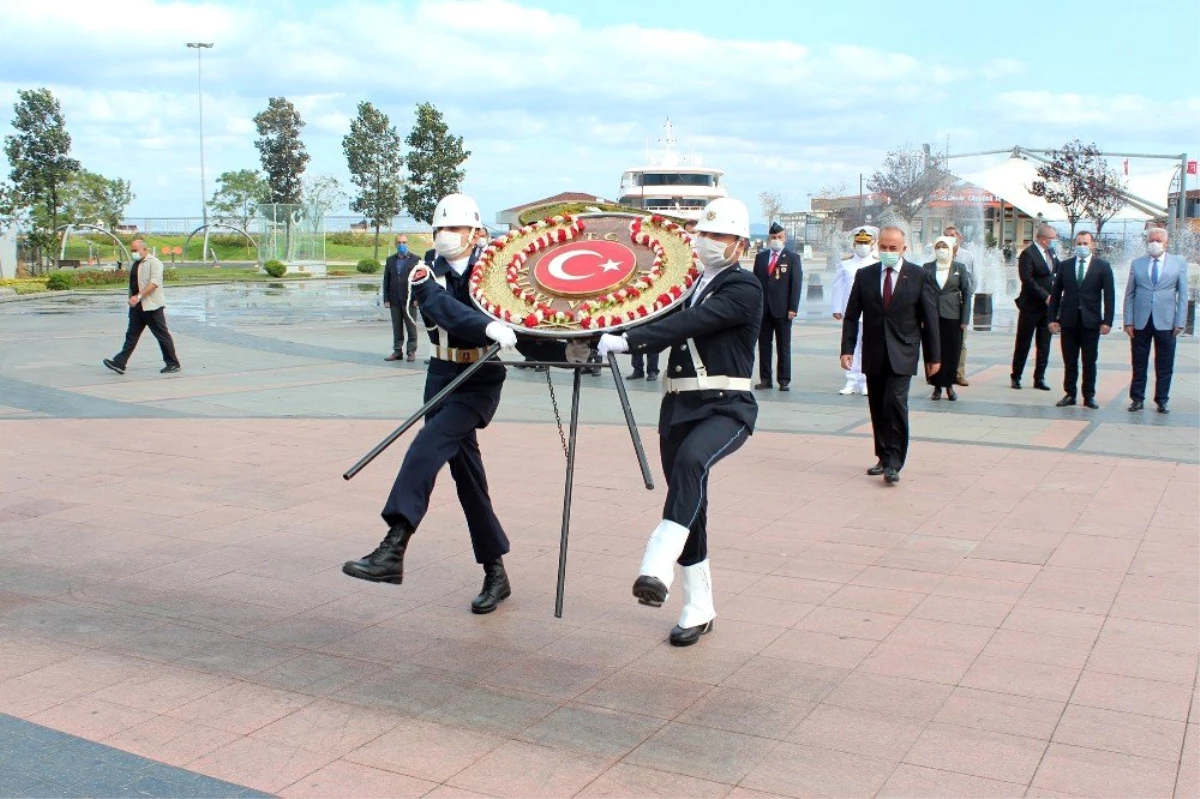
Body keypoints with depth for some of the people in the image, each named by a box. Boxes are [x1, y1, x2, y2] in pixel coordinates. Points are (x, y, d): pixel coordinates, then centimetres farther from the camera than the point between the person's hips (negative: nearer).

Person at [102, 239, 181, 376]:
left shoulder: (154, 262, -10)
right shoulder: (136, 264, 17)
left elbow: (154, 282, -22)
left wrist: (139, 296, -29)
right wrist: (132, 299, 19)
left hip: (152, 306, -8)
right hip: (137, 307, 8)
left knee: (163, 336, -1)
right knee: (131, 335, 5)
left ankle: (173, 364, 8)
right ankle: (119, 363, 2)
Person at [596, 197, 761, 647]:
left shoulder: (744, 289, -8)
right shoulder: (689, 285, 17)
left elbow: (691, 323, -22)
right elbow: (666, 331, 14)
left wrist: (627, 340, -28)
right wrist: (612, 341, -3)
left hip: (726, 408, -7)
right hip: (678, 407, 7)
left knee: (690, 460, -36)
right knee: (689, 506, 9)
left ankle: (657, 570, -43)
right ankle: (698, 609, 20)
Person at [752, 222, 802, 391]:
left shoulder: (792, 258, 2)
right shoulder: (760, 257, 12)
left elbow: (796, 284, -3)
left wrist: (793, 308, -10)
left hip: (782, 309, -3)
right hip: (763, 308, 3)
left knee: (783, 347, 1)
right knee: (764, 345, 4)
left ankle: (784, 380, 6)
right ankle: (765, 379, 10)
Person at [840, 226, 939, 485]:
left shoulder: (919, 276, -1)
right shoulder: (864, 276, 5)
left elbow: (930, 318, 1)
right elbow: (851, 316, 5)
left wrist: (933, 356, 1)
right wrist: (847, 349, -4)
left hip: (901, 354, -3)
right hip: (874, 355, 3)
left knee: (895, 403, -16)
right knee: (878, 408, 9)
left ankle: (894, 463, -11)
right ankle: (884, 458, 22)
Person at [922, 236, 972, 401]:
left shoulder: (960, 268, 5)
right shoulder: (927, 268, 6)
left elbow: (966, 293, 4)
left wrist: (965, 319, -3)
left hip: (952, 316, 0)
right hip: (932, 316, 0)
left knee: (951, 351, 3)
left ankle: (949, 385, 14)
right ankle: (937, 386, 9)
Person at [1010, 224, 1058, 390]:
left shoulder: (1051, 252, 9)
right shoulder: (1028, 254, -13)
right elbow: (1027, 279, -20)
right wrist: (1045, 296, -22)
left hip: (1047, 306, 7)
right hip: (1031, 307, -7)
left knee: (1044, 345, 8)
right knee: (1023, 344, 4)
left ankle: (1039, 379, 14)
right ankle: (1015, 377, 14)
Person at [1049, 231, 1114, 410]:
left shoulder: (1102, 266, 1)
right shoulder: (1064, 265, 7)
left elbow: (1109, 295, -1)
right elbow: (1055, 293, 8)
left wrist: (1107, 321, -8)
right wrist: (1053, 318, 1)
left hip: (1091, 321, -2)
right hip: (1068, 320, 2)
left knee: (1089, 362, 4)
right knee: (1069, 361, 6)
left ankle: (1089, 396, 11)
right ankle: (1069, 394, 13)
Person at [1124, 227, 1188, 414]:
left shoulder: (1179, 263, 5)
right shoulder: (1137, 263, 7)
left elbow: (1182, 295, 3)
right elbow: (1129, 295, 7)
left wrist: (1180, 322, -3)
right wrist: (1128, 321, -1)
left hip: (1165, 322, -1)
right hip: (1141, 322, 1)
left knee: (1164, 366, 5)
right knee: (1139, 364, 6)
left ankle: (1162, 401, 14)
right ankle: (1137, 399, 15)